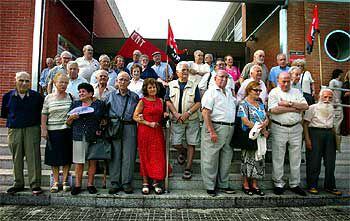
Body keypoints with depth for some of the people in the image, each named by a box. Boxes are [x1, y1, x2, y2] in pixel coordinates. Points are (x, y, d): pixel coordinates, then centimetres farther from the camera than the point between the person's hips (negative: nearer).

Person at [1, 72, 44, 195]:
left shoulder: (36, 96, 2)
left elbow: (42, 112, 10)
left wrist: (34, 119, 2)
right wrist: (14, 117, 8)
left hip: (32, 129, -2)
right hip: (14, 130, 2)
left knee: (33, 157, -4)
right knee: (16, 158, 8)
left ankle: (35, 185, 3)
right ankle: (18, 184, 21)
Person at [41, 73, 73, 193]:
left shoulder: (71, 97, 6)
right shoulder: (48, 98, 5)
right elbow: (44, 115, 5)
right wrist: (43, 129, -2)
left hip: (68, 130, 0)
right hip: (53, 130, 0)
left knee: (67, 157, 5)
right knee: (54, 157, 5)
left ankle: (65, 180, 17)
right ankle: (55, 182, 17)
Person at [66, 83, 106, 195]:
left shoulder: (99, 104, 6)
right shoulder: (75, 104, 13)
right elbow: (68, 122, 13)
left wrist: (100, 129, -7)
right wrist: (72, 117, -7)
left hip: (93, 136, -1)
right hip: (78, 136, 2)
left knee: (92, 161, 4)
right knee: (78, 162, 2)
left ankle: (90, 184, 16)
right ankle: (77, 185, 13)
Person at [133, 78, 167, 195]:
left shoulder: (160, 101, 12)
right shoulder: (143, 101, -1)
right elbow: (135, 117, -7)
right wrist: (149, 123, -14)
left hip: (158, 132, 4)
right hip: (145, 132, -4)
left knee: (158, 157, 2)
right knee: (145, 157, 3)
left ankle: (156, 182, 13)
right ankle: (145, 182, 14)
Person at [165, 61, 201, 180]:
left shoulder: (194, 86, 5)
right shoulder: (171, 85, 7)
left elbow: (198, 103, 0)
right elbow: (168, 101, 2)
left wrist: (188, 113, -14)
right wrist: (176, 114, -12)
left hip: (192, 120, 0)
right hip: (176, 120, 1)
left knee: (191, 144, 0)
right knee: (175, 143, -3)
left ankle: (188, 168, 12)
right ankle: (182, 152, 33)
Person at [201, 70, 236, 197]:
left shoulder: (229, 92, 18)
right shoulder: (211, 92, -5)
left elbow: (236, 105, 29)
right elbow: (205, 113, -14)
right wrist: (212, 131, -20)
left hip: (229, 129, 8)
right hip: (215, 127, -7)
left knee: (226, 159, 13)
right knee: (211, 159, 0)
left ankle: (223, 185, 26)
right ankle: (210, 186, 12)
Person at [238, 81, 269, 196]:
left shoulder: (261, 104, 13)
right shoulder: (244, 104, -8)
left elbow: (266, 119, 9)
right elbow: (246, 122, -16)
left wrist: (264, 124, -16)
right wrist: (262, 130, -16)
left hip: (261, 137, 6)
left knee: (258, 159, 9)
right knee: (248, 159, 3)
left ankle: (254, 185, 21)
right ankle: (245, 184, 17)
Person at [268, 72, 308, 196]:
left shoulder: (296, 92, 13)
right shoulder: (274, 92, 0)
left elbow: (305, 106, 1)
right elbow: (274, 109, -16)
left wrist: (289, 104, -11)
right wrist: (294, 109, -8)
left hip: (296, 128, 4)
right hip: (279, 128, -4)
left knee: (296, 158, 9)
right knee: (278, 158, 2)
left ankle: (294, 184, 22)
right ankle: (278, 184, 15)